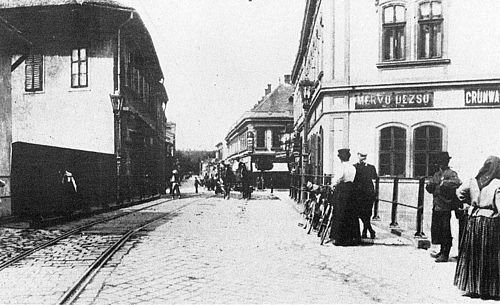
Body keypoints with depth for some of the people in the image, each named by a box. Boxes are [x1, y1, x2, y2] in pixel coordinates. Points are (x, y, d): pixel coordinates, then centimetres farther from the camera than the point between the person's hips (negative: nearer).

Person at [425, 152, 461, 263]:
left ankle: (445, 254, 4)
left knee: (445, 230, -3)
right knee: (436, 229, 14)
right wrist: (430, 185, -5)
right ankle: (442, 251, 28)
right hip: (436, 207, 8)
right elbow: (429, 188, 15)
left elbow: (458, 182, -28)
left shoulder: (451, 173, -7)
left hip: (445, 207, -8)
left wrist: (444, 183, -24)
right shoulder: (436, 174, 16)